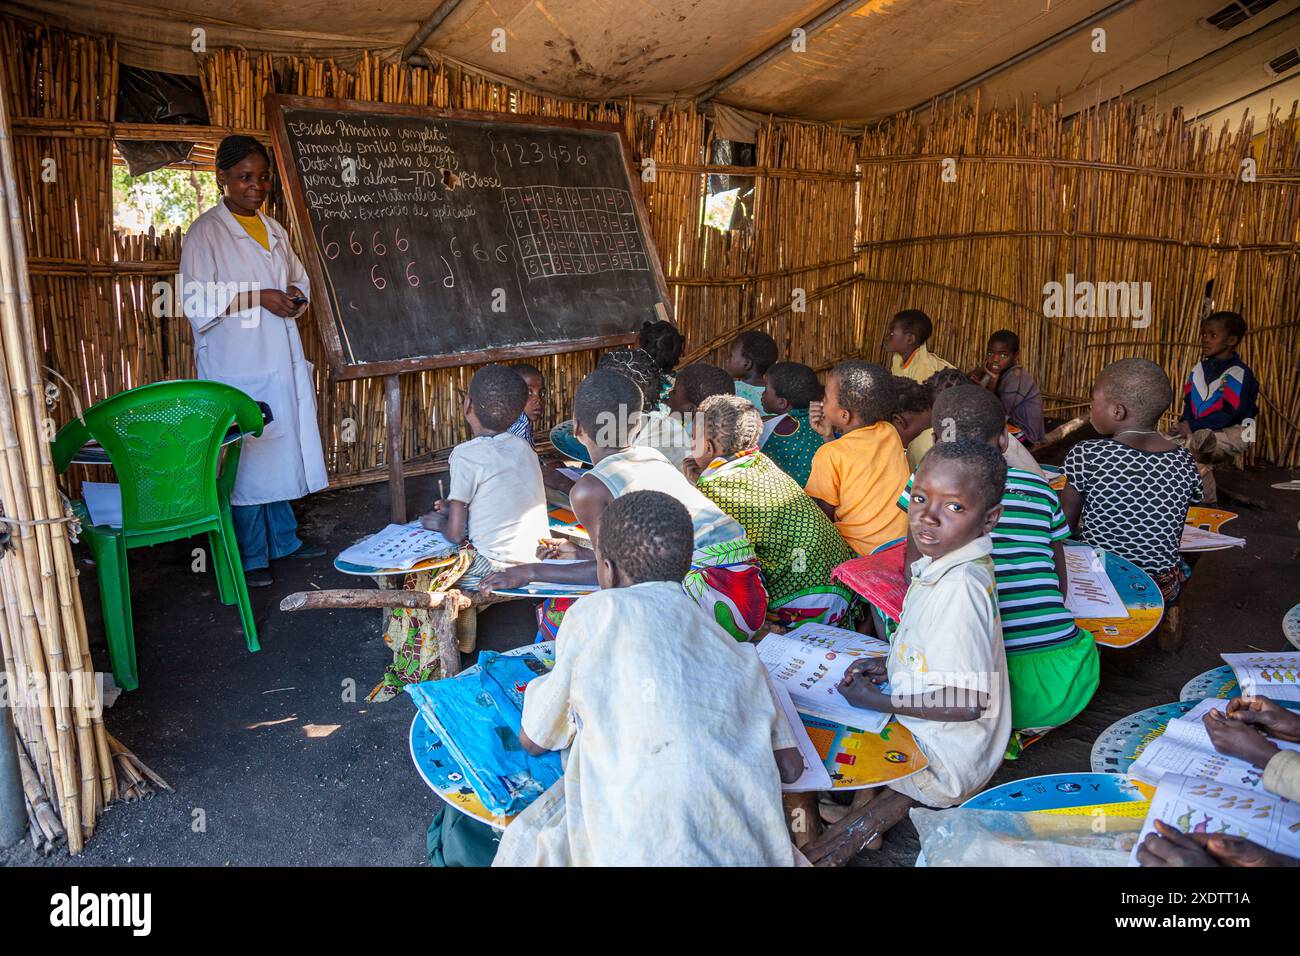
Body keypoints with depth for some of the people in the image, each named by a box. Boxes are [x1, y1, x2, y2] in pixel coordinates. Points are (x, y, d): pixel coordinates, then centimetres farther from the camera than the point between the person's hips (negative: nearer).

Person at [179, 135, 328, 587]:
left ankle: (284, 537, 30)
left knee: (281, 451, 15)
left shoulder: (273, 230, 13)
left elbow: (299, 278, 23)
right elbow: (197, 304, -14)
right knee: (245, 459, 0)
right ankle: (251, 556, 12)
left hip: (281, 363, 7)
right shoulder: (205, 233, -8)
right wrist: (258, 298, -21)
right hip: (235, 368, -7)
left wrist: (296, 296, 0)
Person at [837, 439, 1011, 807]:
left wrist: (879, 701, -20)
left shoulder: (961, 587, -31)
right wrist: (890, 664, 3)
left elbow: (968, 702, -29)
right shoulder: (945, 564, -2)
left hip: (944, 763, -9)